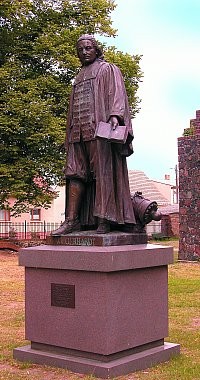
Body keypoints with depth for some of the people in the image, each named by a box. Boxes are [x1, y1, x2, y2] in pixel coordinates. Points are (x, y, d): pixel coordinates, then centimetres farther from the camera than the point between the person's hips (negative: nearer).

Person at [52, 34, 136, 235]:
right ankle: (72, 220, -9)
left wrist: (115, 116, -24)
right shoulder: (79, 77, 30)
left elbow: (116, 93, -6)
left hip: (99, 128, -6)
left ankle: (104, 219, -13)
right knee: (75, 173, -4)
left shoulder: (107, 70, 10)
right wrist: (70, 135, 16)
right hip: (78, 132, 6)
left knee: (102, 172, -11)